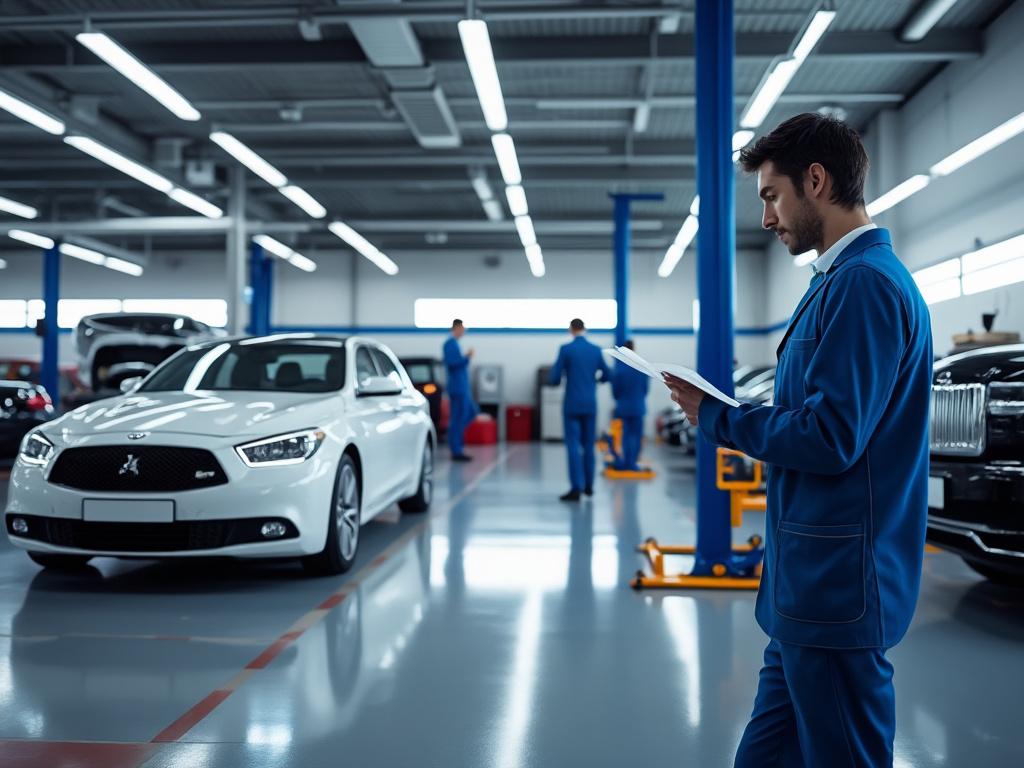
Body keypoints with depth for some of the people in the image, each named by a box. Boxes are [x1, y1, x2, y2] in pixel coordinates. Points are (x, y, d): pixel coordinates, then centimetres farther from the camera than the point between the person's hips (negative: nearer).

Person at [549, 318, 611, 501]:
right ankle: (588, 485, 19)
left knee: (573, 445, -4)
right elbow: (607, 375, 10)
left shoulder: (565, 349, -8)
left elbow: (554, 379, -9)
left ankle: (576, 488, -10)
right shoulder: (596, 349, 3)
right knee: (589, 445, 12)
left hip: (572, 404, -3)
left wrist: (554, 380, 15)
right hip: (590, 404, 4)